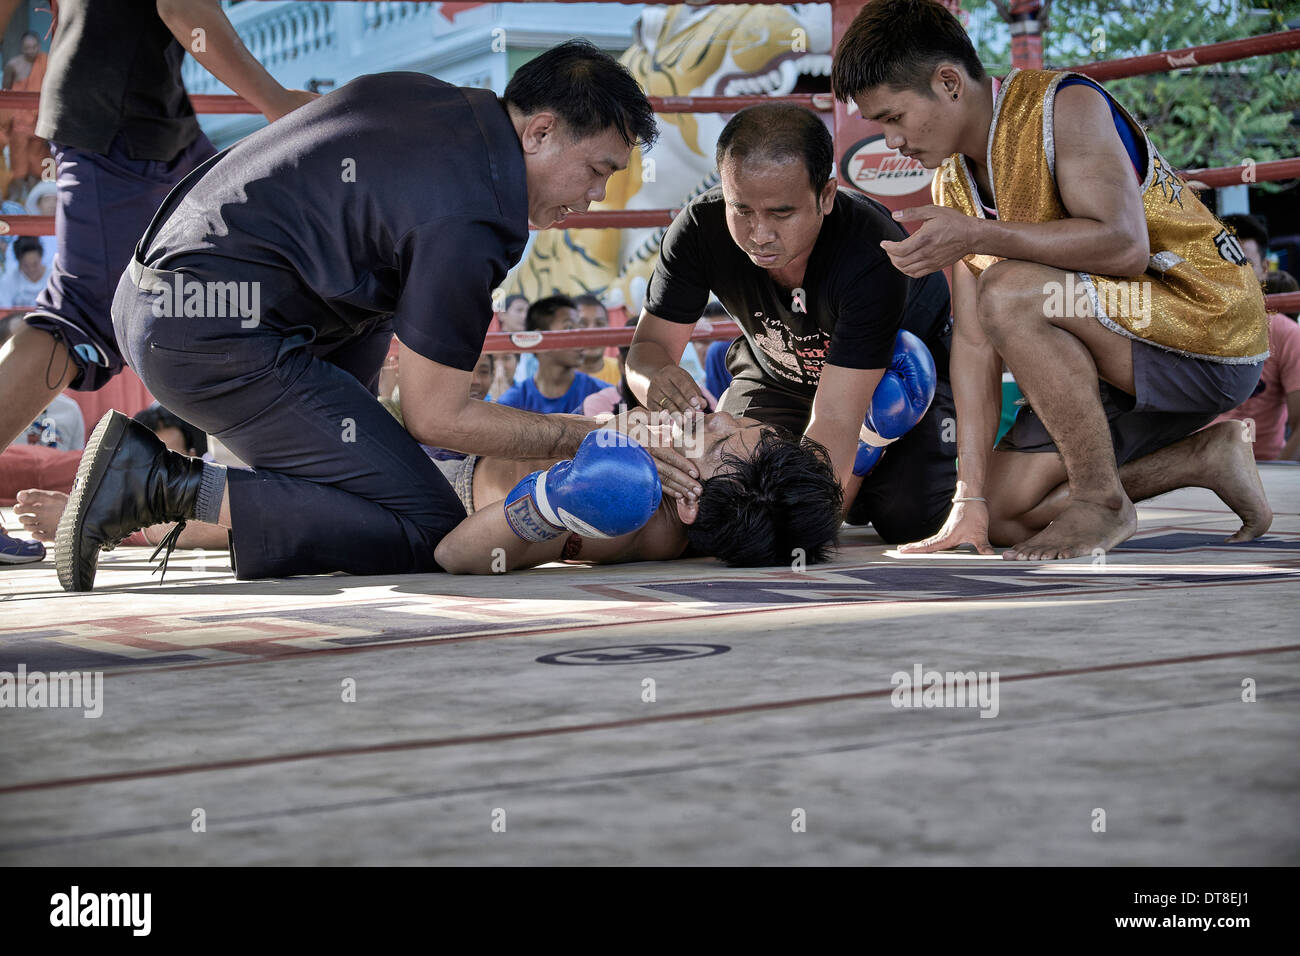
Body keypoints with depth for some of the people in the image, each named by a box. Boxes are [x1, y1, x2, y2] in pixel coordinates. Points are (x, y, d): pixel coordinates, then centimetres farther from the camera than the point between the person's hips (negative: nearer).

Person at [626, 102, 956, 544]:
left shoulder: (873, 254, -41)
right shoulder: (699, 229, -30)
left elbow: (834, 420, -43)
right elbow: (648, 345, -21)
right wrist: (655, 380, -48)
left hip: (902, 368, -3)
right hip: (778, 374, 3)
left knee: (910, 516, -23)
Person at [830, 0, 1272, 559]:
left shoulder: (1066, 105, -18)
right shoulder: (953, 183, 5)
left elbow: (1125, 246, -32)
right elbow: (974, 341, -1)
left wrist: (977, 234, -31)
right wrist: (969, 500, -8)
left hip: (1209, 329, -9)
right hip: (1123, 366, 9)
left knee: (1008, 293, -30)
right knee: (1003, 515, 4)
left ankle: (1104, 502, -16)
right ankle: (1204, 457, 14)